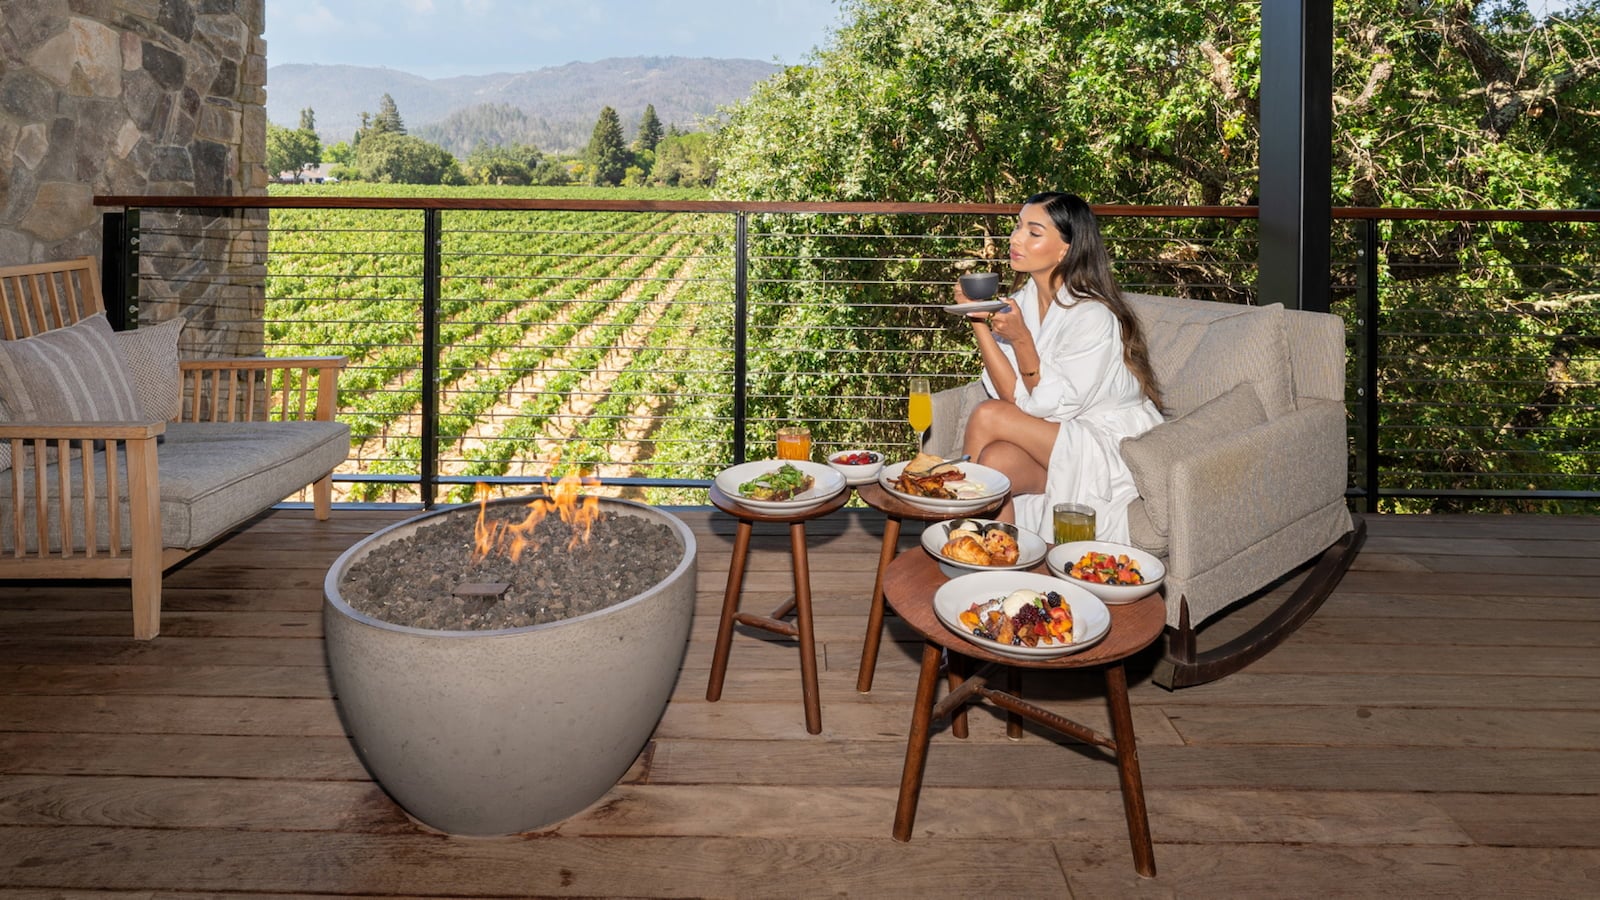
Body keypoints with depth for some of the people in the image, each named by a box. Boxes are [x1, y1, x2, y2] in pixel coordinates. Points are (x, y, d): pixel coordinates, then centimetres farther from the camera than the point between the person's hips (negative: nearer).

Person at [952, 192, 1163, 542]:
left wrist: (1021, 340, -27)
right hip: (1047, 436, 5)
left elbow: (1049, 405, -17)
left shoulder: (1092, 315, -19)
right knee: (995, 459, -27)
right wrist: (979, 323, -14)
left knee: (987, 416, -23)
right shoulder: (1022, 301, 1)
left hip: (1109, 447, -5)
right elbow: (1014, 396, -8)